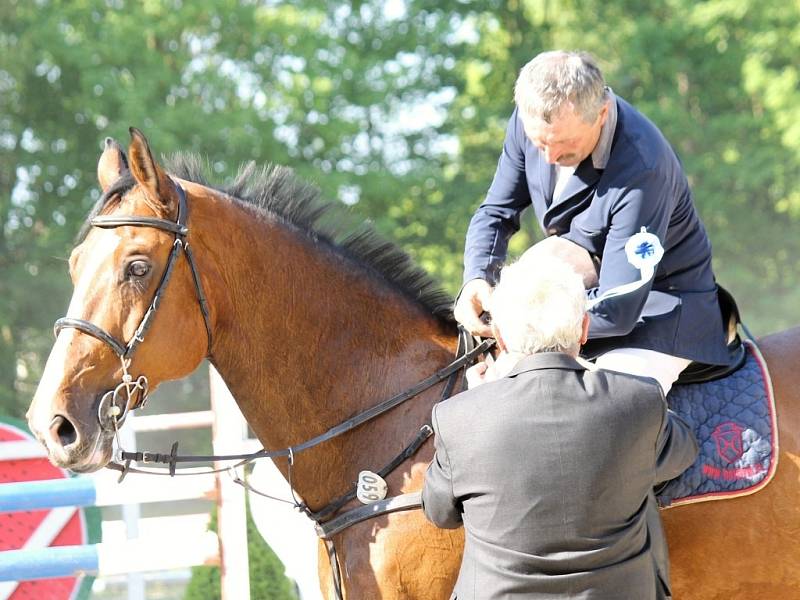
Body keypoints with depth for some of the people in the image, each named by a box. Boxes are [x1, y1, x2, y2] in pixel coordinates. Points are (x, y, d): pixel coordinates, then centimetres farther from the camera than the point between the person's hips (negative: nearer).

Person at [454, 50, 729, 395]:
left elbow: (617, 311, -32)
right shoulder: (531, 122, -13)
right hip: (583, 293, 7)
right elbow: (496, 212, 1)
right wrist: (476, 279, -20)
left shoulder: (641, 170, -34)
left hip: (658, 313, -7)